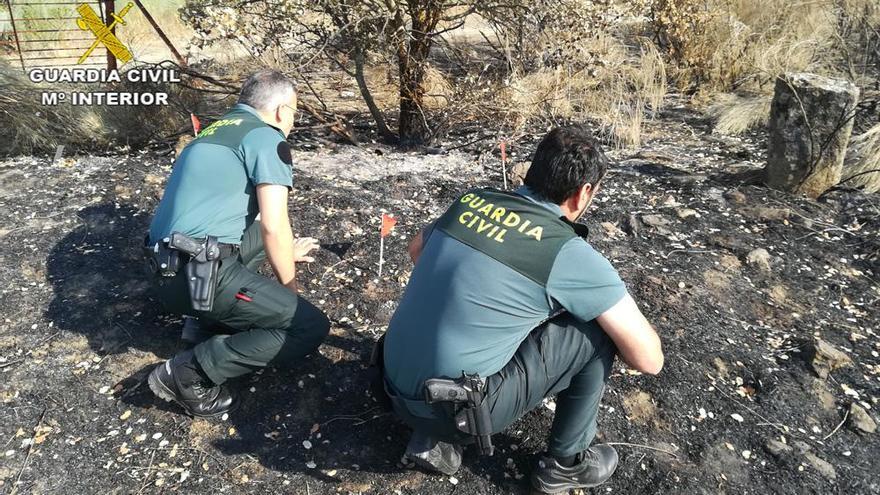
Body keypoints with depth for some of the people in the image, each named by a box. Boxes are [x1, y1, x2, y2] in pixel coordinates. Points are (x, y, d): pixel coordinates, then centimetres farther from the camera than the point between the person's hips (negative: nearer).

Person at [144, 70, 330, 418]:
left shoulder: (214, 132, 22)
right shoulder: (266, 137, -4)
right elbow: (274, 226, -13)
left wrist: (283, 252, 44)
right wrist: (289, 287, 3)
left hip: (168, 270, 9)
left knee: (258, 236, 30)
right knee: (310, 327, -6)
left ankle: (207, 324, 19)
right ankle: (188, 374, -7)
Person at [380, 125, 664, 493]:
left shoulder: (470, 201, 3)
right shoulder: (570, 254, -13)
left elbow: (417, 251, 24)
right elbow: (649, 359, -5)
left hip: (397, 388, 7)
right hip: (452, 405, -6)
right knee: (598, 331, 1)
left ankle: (433, 439, 23)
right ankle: (565, 463, 19)